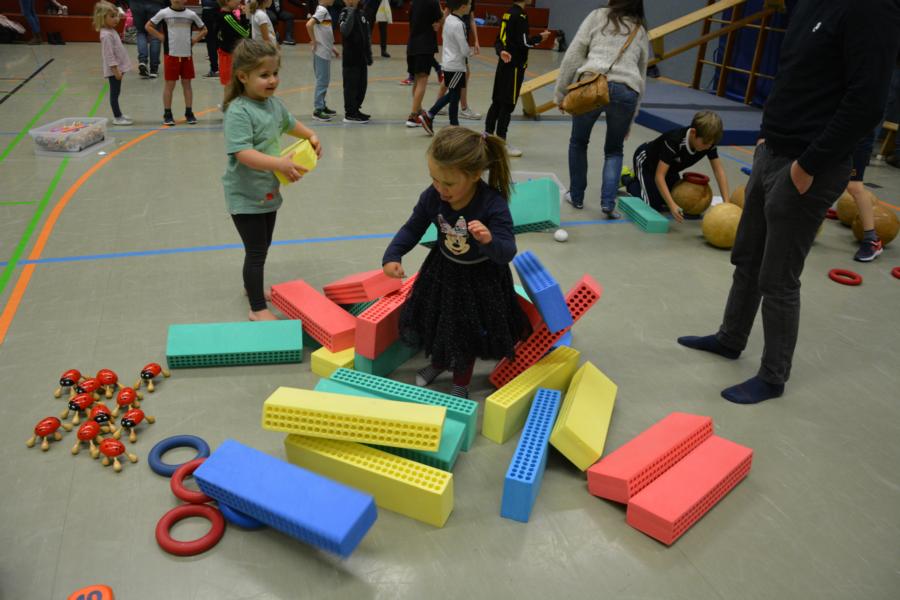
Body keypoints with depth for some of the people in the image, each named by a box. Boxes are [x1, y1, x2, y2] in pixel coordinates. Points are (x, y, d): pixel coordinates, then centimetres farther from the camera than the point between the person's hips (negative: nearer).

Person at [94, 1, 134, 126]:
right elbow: (109, 55, -22)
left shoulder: (112, 31, 11)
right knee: (114, 93, -2)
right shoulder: (106, 35, -19)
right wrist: (115, 70, -23)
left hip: (118, 67, 9)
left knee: (116, 92, 16)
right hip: (114, 69, -9)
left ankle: (118, 114, 25)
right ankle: (117, 117, 3)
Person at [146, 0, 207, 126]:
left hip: (187, 54, 2)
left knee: (187, 84, 9)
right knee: (170, 84, 2)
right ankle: (167, 114, 9)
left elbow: (203, 30, 15)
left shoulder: (191, 14, 4)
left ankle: (189, 113, 17)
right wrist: (162, 37, -3)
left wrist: (194, 39, 3)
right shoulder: (164, 13, -1)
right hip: (171, 54, -2)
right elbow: (149, 26, 4)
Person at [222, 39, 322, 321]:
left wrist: (311, 136, 7)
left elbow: (290, 123, 25)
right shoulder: (238, 112, -23)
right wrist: (279, 164, -42)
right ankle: (258, 308, 10)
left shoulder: (274, 104, 3)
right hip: (245, 196, -8)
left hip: (269, 191, 8)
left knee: (262, 247, 23)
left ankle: (252, 286, 45)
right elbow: (243, 153, -33)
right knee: (256, 251, -2)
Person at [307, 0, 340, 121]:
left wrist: (332, 49, 19)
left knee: (324, 80, 15)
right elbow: (309, 25, -27)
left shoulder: (325, 10, 14)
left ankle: (322, 106, 23)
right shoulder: (322, 10, -13)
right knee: (322, 80, -6)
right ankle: (318, 109, -3)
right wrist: (314, 41, -16)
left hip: (325, 51, 9)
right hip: (321, 52, -9)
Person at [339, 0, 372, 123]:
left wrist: (369, 54, 16)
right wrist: (351, 13, -29)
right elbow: (344, 31, -28)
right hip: (350, 58, -8)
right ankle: (350, 114, 3)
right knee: (351, 85, -3)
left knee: (362, 85, 14)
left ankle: (355, 109, 27)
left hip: (362, 58, 8)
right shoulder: (345, 13, -9)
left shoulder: (361, 13, 12)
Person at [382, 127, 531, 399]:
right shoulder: (432, 197, -20)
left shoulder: (493, 205, -33)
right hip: (442, 271, 4)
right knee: (437, 323, 23)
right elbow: (412, 228, -5)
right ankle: (439, 362, 56)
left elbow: (508, 252, -34)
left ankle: (461, 385, 41)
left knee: (466, 334, 15)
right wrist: (392, 256, -18)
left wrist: (489, 240, -56)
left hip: (481, 278, -4)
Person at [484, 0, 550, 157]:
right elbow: (524, 42, -16)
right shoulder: (520, 16, -14)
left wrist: (501, 51, -7)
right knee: (508, 105, -5)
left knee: (497, 102, 12)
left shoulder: (508, 13, 12)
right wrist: (540, 38, -1)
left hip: (504, 63, 9)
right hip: (515, 65, -9)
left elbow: (499, 39, 11)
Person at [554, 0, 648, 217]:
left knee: (578, 142, 20)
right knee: (614, 150, 19)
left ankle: (576, 197, 27)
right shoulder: (641, 32, 26)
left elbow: (573, 55, 8)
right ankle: (608, 203, 4)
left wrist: (561, 92, 11)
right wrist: (629, 122, 30)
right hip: (626, 92, 2)